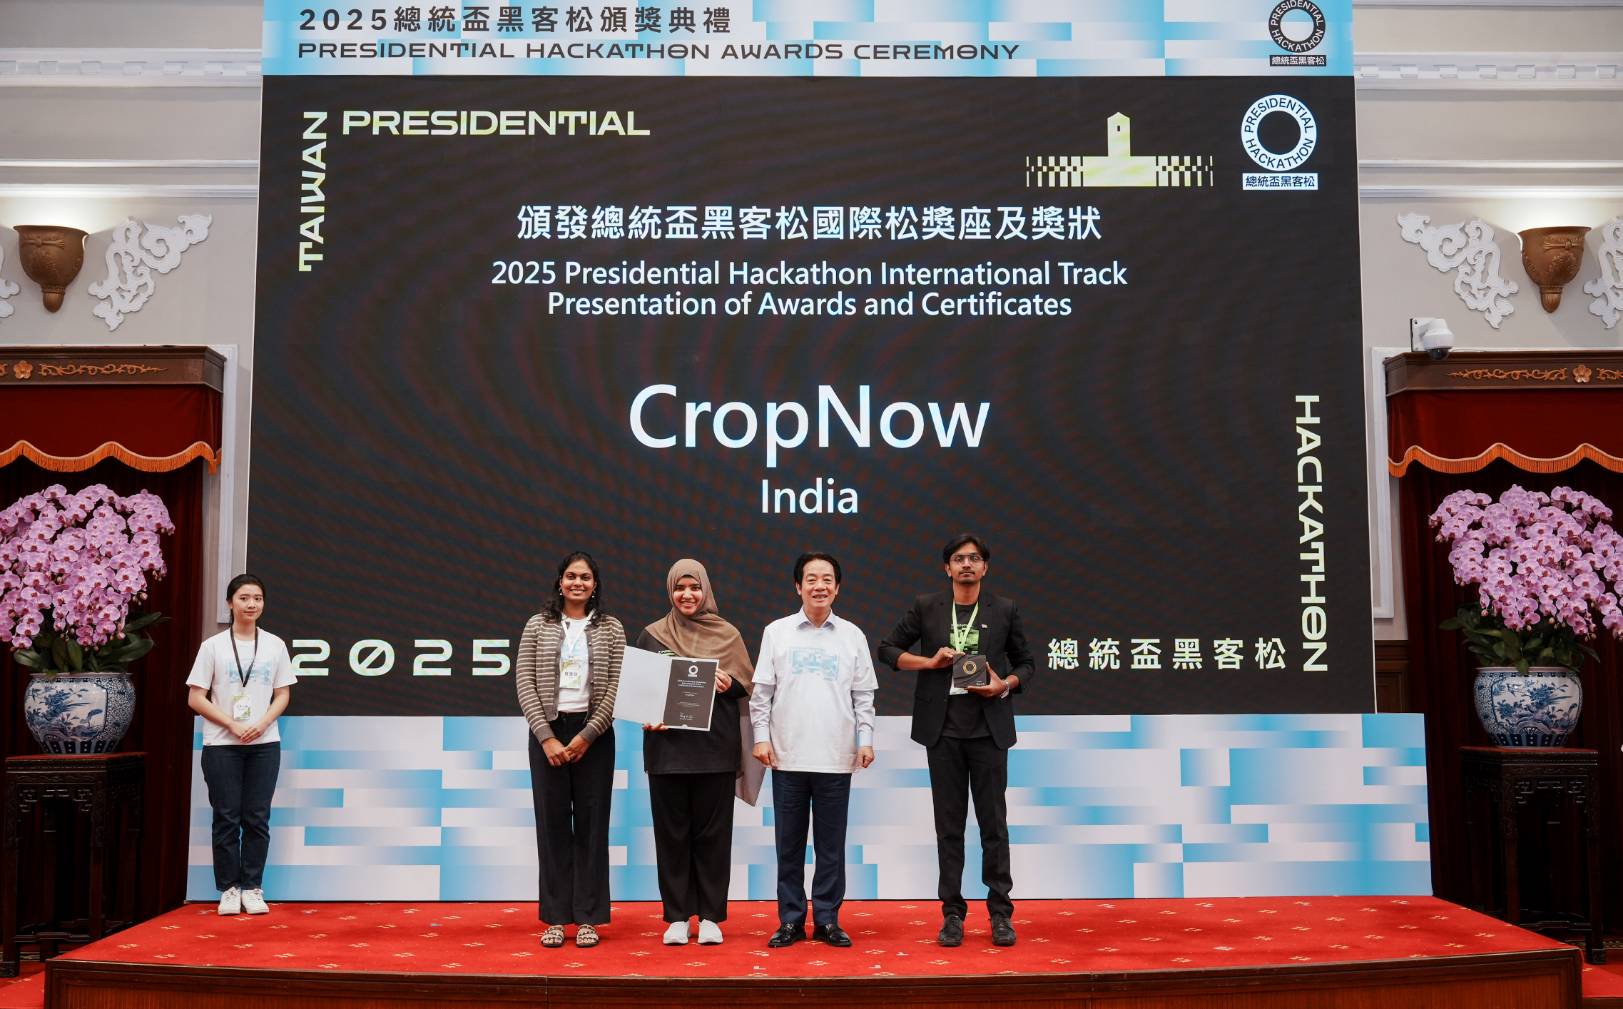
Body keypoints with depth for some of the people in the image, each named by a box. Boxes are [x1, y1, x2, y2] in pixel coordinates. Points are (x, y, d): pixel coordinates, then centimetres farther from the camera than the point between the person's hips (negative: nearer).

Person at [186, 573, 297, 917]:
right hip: (221, 745, -2)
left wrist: (261, 724, -10)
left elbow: (283, 695, 7)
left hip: (264, 743, 2)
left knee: (257, 818, 3)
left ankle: (252, 888, 11)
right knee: (227, 818, 3)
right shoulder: (213, 646, 0)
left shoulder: (275, 645, 6)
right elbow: (195, 698, -2)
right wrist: (233, 725, -13)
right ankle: (229, 888, 12)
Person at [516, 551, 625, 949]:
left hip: (594, 733, 0)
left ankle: (588, 918, 9)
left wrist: (586, 736, -10)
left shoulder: (611, 629, 4)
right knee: (552, 822, 3)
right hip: (547, 731, 0)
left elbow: (615, 689, -2)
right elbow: (525, 685, -1)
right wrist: (547, 737, -10)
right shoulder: (537, 626, 5)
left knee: (592, 823, 2)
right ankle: (554, 917, 10)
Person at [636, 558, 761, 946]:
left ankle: (711, 916, 13)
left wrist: (729, 683, -13)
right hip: (667, 746, 0)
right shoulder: (652, 635, 7)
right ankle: (677, 917, 13)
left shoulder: (728, 634, 7)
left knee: (713, 832, 3)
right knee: (671, 832, 4)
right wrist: (647, 718, -11)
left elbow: (748, 684, 8)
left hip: (715, 747, 0)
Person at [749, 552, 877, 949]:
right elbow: (761, 691, 4)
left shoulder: (852, 636, 6)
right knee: (789, 843, 6)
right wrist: (761, 736, -2)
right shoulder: (777, 632, 4)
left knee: (831, 844, 6)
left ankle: (827, 919, 16)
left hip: (836, 758, 0)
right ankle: (790, 920, 16)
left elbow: (863, 696, 8)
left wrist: (865, 739, 0)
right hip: (787, 756, 0)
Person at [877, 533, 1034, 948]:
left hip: (988, 728, 0)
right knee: (949, 825, 6)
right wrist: (929, 661, -6)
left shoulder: (1004, 610, 5)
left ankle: (1000, 913, 13)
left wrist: (1005, 685, -8)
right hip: (943, 730, 0)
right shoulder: (926, 608, 5)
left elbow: (1025, 662, 12)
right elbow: (887, 649, 9)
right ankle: (952, 913, 14)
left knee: (994, 823, 3)